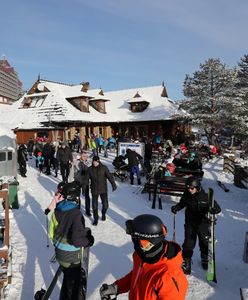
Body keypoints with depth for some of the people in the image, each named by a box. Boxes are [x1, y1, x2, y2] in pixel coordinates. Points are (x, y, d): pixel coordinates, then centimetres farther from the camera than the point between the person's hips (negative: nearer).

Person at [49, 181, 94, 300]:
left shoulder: (57, 210, -7)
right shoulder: (76, 214, -29)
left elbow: (52, 233, 5)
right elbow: (77, 240, -32)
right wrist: (89, 241, -14)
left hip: (60, 254, 7)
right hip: (72, 258, -7)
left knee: (67, 279, 29)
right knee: (73, 284, 15)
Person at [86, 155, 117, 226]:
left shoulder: (104, 168, -7)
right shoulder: (90, 169, -2)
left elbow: (109, 176, -12)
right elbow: (86, 179, 4)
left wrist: (113, 184, -22)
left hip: (103, 190, -1)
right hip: (94, 190, 1)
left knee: (105, 205, 2)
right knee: (94, 205, 3)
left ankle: (103, 214, 35)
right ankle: (96, 219, 24)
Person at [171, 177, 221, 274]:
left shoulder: (205, 197, -18)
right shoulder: (186, 196, -10)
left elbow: (217, 208, -13)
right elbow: (181, 204, 9)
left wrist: (213, 209, -36)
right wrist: (176, 208, -11)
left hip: (203, 223, -1)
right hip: (190, 223, 1)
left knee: (205, 243, 17)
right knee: (188, 243, 1)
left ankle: (205, 259, 44)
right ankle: (186, 261, 20)